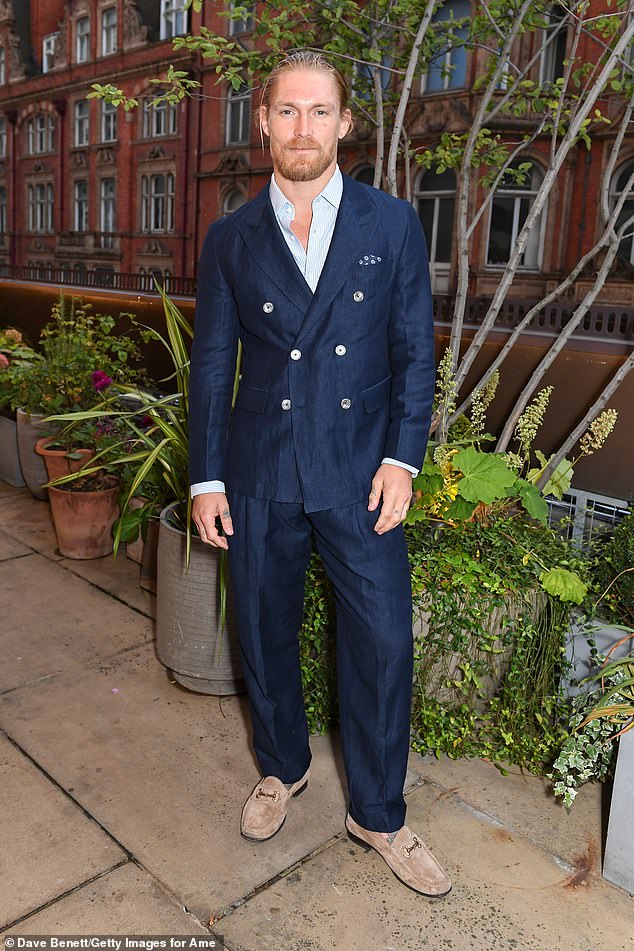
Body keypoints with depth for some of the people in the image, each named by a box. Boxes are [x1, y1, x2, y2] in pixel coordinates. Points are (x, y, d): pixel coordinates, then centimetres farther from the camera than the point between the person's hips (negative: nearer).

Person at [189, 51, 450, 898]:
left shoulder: (393, 225, 3)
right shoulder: (230, 239, 6)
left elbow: (415, 351, 3)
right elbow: (211, 363, 6)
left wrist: (401, 459, -7)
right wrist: (205, 480, 1)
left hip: (359, 475, -1)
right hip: (259, 477, 2)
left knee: (382, 644, 2)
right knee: (265, 634, 14)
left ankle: (378, 815, 24)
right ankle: (282, 769, 40)